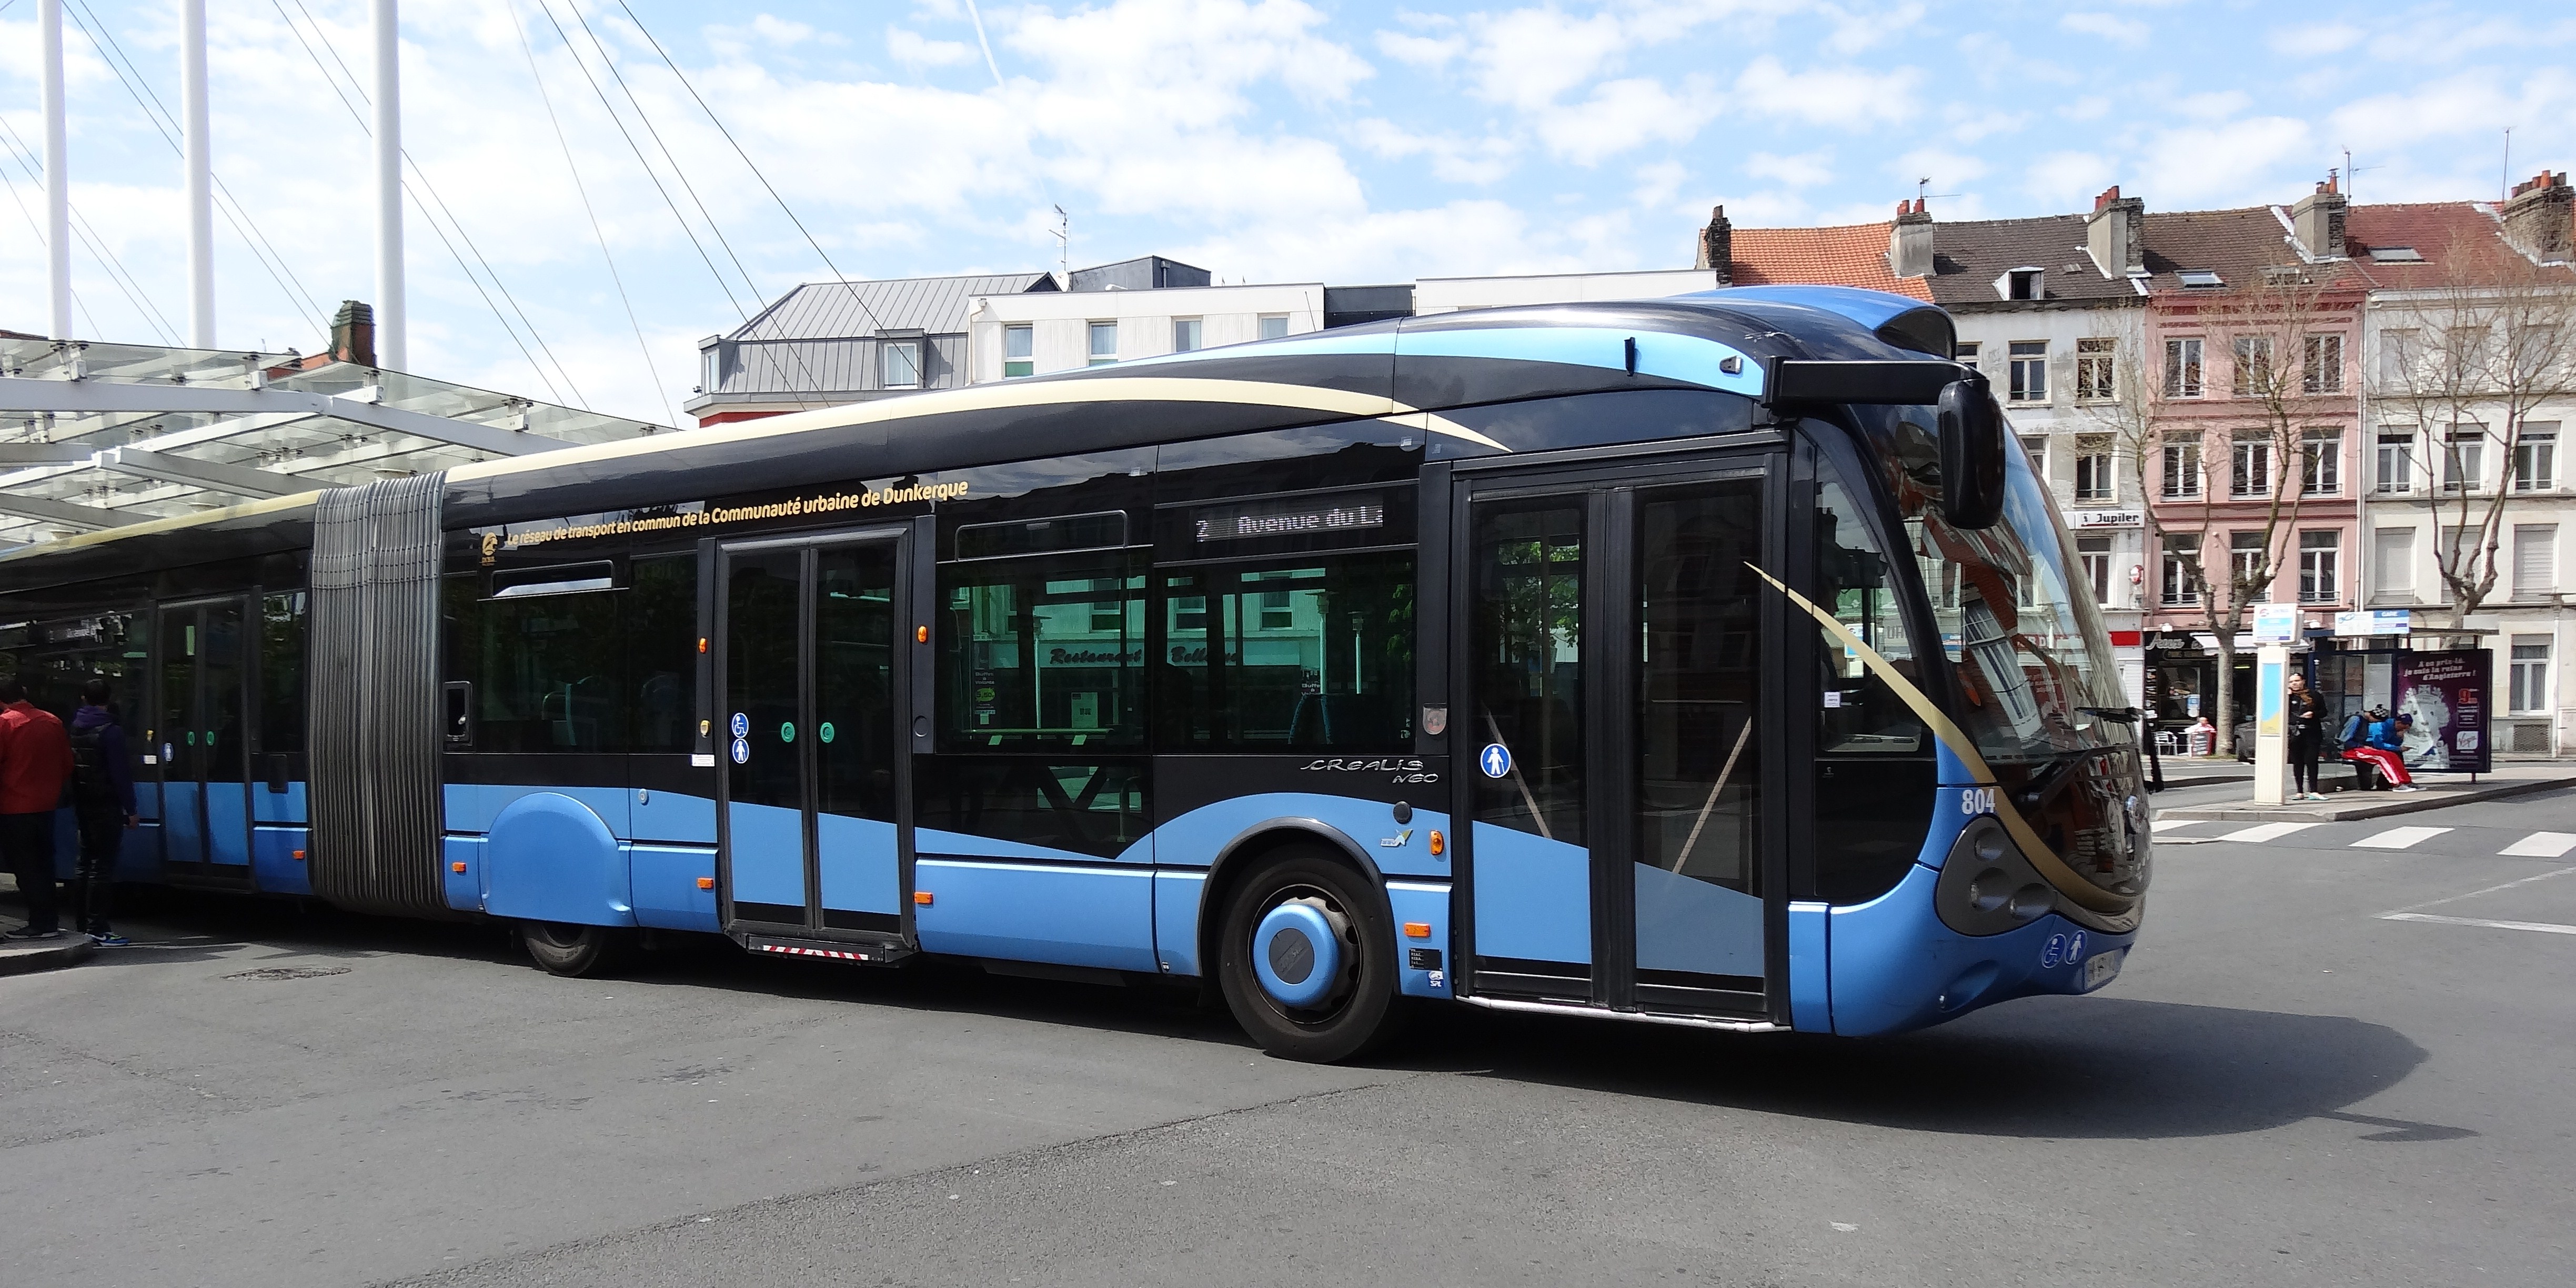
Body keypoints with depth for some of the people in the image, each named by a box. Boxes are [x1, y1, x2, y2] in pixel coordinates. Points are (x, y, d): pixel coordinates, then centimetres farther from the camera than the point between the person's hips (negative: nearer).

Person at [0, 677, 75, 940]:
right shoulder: (53, 722, 6)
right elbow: (68, 765, 11)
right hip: (46, 805, 6)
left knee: (25, 867, 0)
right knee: (44, 864, 14)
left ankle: (40, 923, -1)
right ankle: (49, 921, 16)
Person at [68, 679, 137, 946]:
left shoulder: (74, 727, 8)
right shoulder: (111, 731, -13)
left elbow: (70, 768, 12)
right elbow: (121, 773, -15)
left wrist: (76, 804, 16)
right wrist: (131, 810, -11)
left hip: (82, 804, 8)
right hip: (106, 806, -8)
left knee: (85, 863, 16)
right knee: (102, 866, -7)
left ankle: (80, 923, 20)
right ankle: (97, 929, -8)